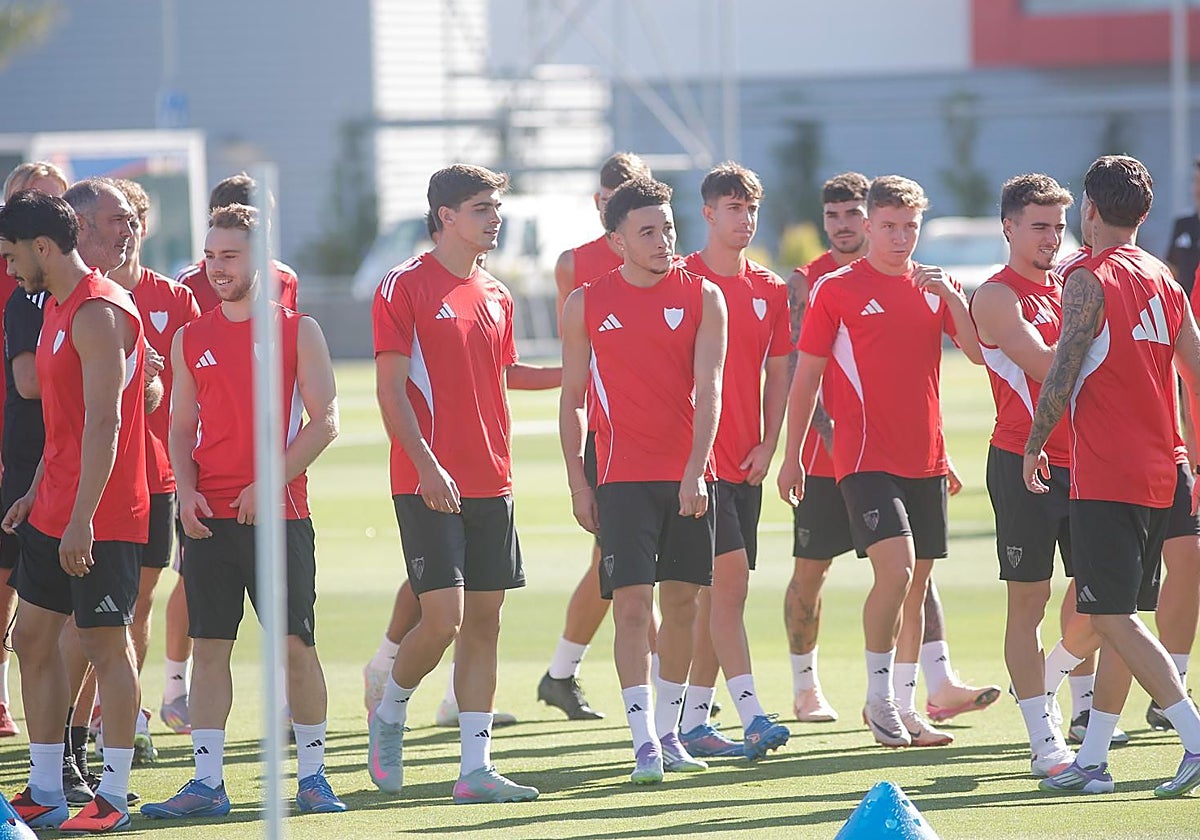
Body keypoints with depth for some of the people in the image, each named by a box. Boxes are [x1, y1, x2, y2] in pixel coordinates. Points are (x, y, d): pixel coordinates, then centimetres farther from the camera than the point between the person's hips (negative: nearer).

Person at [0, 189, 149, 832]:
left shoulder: (97, 313, -17)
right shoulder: (58, 308, 15)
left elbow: (103, 424, -22)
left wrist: (82, 518, -25)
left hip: (101, 518, -10)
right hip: (53, 512, 10)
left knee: (104, 645, -2)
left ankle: (113, 797, 5)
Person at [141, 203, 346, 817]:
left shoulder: (298, 331, 1)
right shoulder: (190, 339, 11)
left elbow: (324, 422, -4)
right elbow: (182, 427, 13)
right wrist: (186, 491, -5)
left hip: (280, 511, -3)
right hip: (209, 515, 3)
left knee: (296, 645, -1)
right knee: (208, 647, 1)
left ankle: (312, 775, 10)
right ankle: (207, 783, 2)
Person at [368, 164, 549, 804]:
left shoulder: (495, 295, 14)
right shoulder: (404, 287, -7)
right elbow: (391, 390, -11)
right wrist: (427, 465, -20)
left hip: (491, 484, 7)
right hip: (429, 484, -7)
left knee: (484, 622, 4)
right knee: (443, 618, -12)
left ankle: (476, 768, 5)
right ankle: (389, 716, 15)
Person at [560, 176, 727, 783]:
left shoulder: (702, 297, 2)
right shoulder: (586, 304, 3)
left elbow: (708, 389, -5)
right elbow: (572, 397, 7)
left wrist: (694, 471, -16)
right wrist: (577, 483, 2)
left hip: (689, 477, 1)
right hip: (622, 477, -1)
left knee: (681, 601, 7)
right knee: (631, 602, -9)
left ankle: (668, 730, 19)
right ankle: (643, 740, -11)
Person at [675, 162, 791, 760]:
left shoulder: (770, 289, 12)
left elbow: (778, 373, 16)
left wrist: (767, 446, 3)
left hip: (746, 462, 6)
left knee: (717, 593, 8)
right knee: (728, 579, -15)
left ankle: (692, 722, 15)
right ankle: (752, 717, -20)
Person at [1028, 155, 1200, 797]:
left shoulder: (1089, 280, -10)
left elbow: (1063, 371, -15)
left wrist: (1034, 446, -4)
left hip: (1106, 476, -8)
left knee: (1112, 617, -8)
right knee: (1120, 617, 12)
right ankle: (1092, 761, 16)